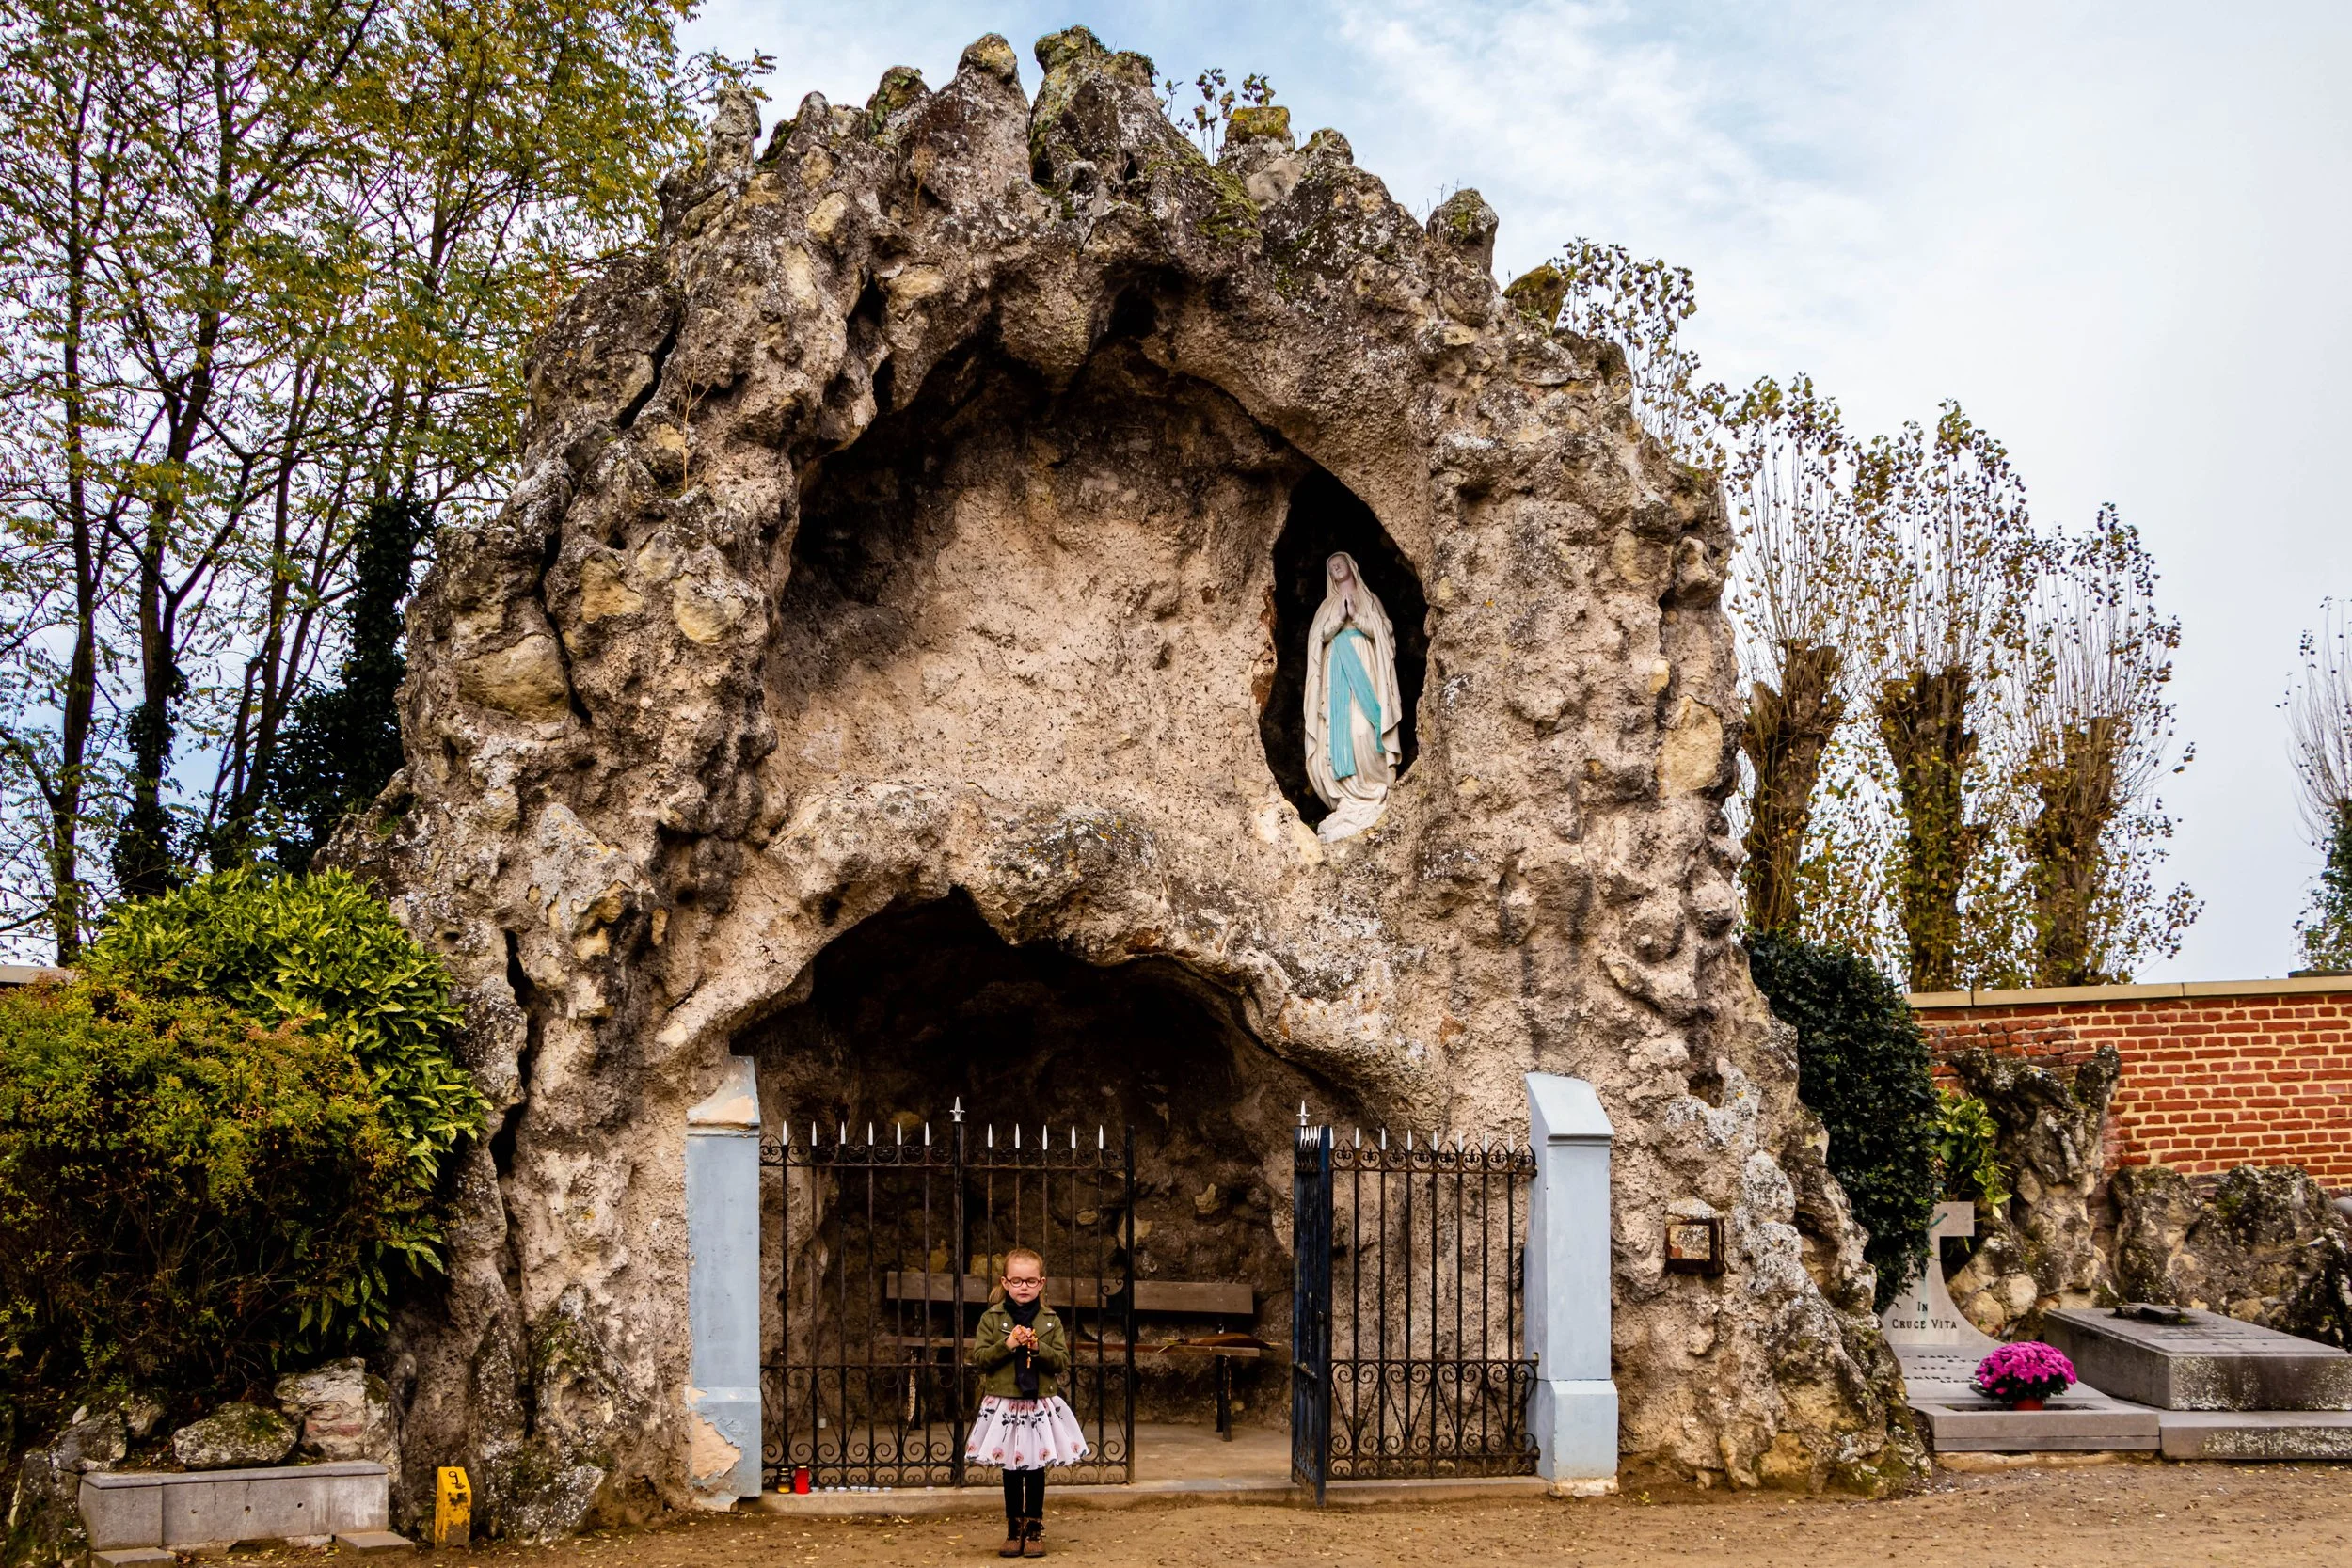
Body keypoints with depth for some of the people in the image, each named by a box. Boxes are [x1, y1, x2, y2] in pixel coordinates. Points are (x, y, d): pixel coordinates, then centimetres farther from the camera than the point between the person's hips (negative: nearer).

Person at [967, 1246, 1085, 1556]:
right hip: (1004, 1405, -1)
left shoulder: (1050, 1321, 2)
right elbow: (979, 1357, -6)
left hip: (1041, 1405, 1)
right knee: (1011, 1471, 9)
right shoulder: (991, 1319, -2)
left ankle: (1034, 1530, 17)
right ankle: (1014, 1530, 19)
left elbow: (1063, 1361, -2)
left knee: (1035, 1470, 7)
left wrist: (1038, 1347, -17)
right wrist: (1007, 1345, -18)